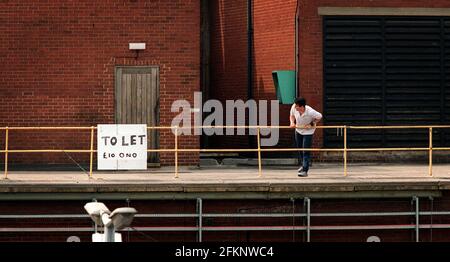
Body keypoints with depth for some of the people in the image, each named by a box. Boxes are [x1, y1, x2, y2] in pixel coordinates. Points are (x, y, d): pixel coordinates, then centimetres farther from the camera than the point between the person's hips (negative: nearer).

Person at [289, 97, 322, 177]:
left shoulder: (310, 112, -34)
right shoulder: (294, 108, -21)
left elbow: (319, 117, -15)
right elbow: (292, 116, 2)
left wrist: (311, 124, -20)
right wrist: (292, 122, -17)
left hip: (308, 131, -6)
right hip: (298, 130, 6)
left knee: (306, 152, -10)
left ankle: (305, 170, -9)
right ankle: (302, 165, 42)